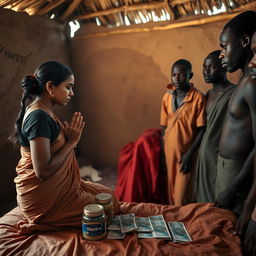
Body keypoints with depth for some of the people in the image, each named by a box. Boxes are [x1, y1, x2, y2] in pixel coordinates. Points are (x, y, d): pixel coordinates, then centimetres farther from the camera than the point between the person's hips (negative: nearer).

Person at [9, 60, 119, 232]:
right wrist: (71, 142, -20)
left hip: (57, 186, 10)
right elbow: (43, 171, -27)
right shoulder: (39, 117, -24)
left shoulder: (44, 113, 7)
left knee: (108, 194, 17)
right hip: (44, 198, -10)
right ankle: (42, 225, 2)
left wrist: (69, 136, -1)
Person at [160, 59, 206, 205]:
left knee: (181, 195, 2)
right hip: (169, 151, 5)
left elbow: (202, 130, -12)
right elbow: (164, 126, 7)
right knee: (171, 190, 18)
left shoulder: (198, 98, -13)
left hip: (186, 152, -4)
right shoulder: (167, 96, 1)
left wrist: (189, 154, -16)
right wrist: (162, 151, 6)